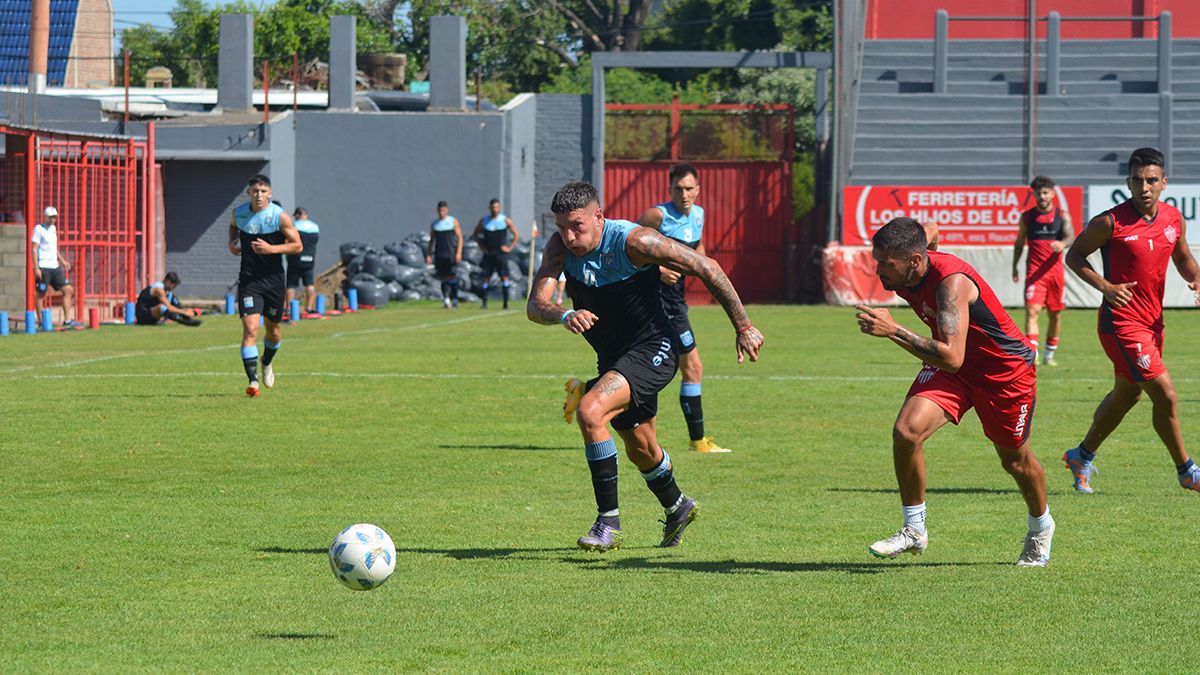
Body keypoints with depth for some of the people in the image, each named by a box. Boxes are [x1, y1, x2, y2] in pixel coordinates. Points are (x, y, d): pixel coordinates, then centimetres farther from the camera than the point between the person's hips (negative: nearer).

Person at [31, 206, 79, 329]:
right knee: (41, 295, -2)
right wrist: (36, 268, -17)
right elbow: (34, 249, -11)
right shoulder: (39, 229, -7)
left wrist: (62, 261, 21)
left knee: (68, 290, 3)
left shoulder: (53, 228, 16)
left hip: (55, 267, 8)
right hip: (43, 268, -8)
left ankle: (67, 320, 5)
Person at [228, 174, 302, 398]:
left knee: (273, 328, 14)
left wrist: (271, 248, -21)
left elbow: (297, 245, -7)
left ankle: (267, 363, 47)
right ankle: (252, 381, -19)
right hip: (249, 280, 0)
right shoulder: (239, 213, -1)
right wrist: (232, 243, 3)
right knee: (250, 328, -15)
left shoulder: (280, 216, -10)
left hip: (274, 279, 0)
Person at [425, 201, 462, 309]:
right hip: (440, 254, 2)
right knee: (443, 277, -3)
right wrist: (429, 255, 9)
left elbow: (460, 237, 1)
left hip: (451, 254, -2)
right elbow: (432, 240, 17)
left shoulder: (453, 221, 3)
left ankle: (455, 299, 3)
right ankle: (446, 298, -2)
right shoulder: (434, 225, 11)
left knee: (453, 277, -6)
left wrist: (459, 252, -8)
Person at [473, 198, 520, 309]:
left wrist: (510, 248, -3)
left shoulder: (505, 220, 0)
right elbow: (476, 234, 19)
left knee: (504, 277, -8)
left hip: (501, 253, -2)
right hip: (488, 253, 2)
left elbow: (516, 235, 5)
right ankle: (484, 303, 1)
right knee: (486, 278, -2)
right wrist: (481, 246, 8)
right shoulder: (484, 221, 5)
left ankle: (506, 303, -4)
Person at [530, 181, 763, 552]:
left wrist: (743, 327, -13)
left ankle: (609, 522, -20)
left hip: (651, 352, -7)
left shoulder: (634, 241, -24)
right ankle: (677, 507, 52)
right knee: (641, 450, 23)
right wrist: (564, 315, -42)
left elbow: (707, 268, -17)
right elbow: (535, 305, -18)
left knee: (589, 411, -28)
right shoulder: (560, 247, -9)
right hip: (612, 358, 7)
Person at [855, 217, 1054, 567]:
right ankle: (914, 530, -3)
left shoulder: (952, 282, -38)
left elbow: (952, 358, -46)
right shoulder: (901, 276, -16)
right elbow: (929, 233, 8)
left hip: (1006, 370, -6)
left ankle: (1041, 528, 46)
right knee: (906, 431, -19)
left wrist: (894, 331, -49)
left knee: (1015, 461, 15)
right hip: (950, 364, 6)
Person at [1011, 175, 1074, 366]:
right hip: (1034, 270, -1)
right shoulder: (1027, 217, 7)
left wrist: (1063, 243, -33)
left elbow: (1070, 236, -11)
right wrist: (1014, 267, 13)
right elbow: (1019, 243, 17)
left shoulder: (1062, 216, 4)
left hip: (1055, 270, 1)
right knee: (1032, 310, -17)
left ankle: (1049, 354, 25)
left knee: (1055, 314, 10)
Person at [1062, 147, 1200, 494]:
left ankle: (1082, 456, 40)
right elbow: (1074, 254, -5)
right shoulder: (1111, 222, -16)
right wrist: (1105, 287, -19)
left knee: (1127, 394, 21)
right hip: (1122, 322, -8)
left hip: (1152, 320, 8)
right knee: (1166, 397, -10)